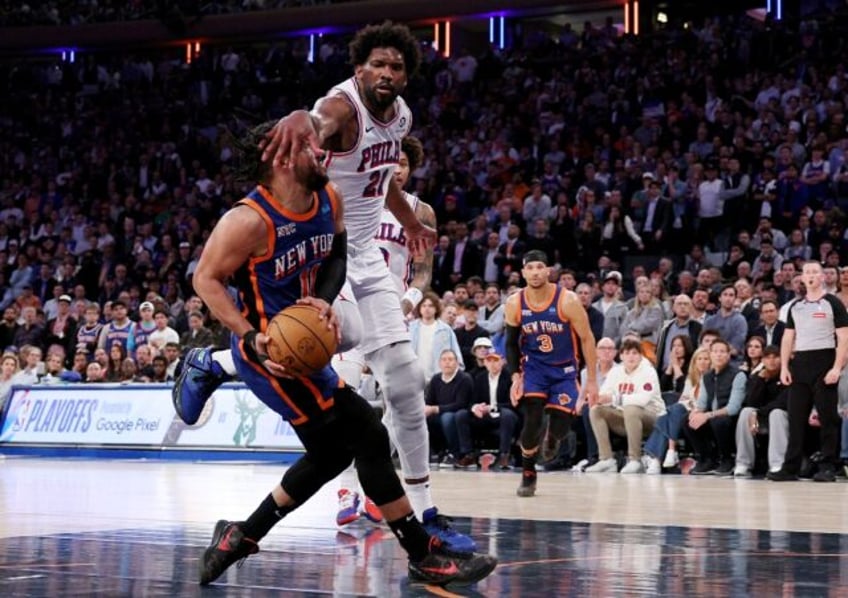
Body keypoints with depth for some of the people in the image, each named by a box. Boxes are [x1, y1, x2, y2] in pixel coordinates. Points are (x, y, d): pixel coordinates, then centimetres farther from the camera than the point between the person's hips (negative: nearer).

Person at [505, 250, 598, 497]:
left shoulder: (567, 301, -19)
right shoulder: (514, 304, -10)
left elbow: (587, 339, -10)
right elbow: (511, 344, 3)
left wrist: (592, 380, -10)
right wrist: (515, 376, -10)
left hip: (564, 370, -1)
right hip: (533, 367, 1)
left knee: (561, 425, -9)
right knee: (532, 421, -16)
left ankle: (552, 438, 31)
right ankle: (528, 475, 5)